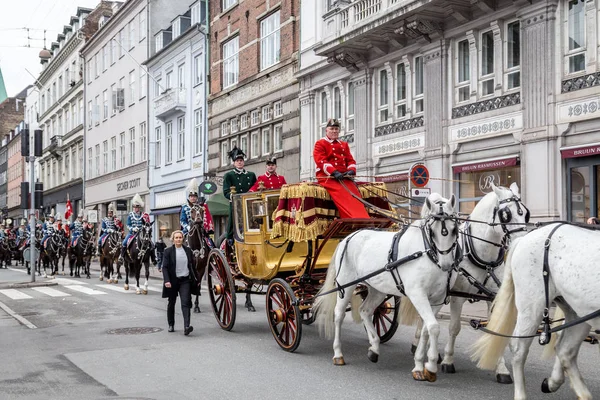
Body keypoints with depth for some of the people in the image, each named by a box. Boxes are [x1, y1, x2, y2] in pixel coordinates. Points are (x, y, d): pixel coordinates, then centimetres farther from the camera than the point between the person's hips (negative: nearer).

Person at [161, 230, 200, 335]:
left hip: (185, 280, 1)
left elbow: (192, 266, 12)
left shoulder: (188, 250, 5)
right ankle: (171, 325, 31)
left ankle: (186, 327, -22)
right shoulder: (168, 251, -3)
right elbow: (165, 267, -8)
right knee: (171, 303, 13)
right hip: (173, 281, -1)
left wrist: (196, 279, 11)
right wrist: (167, 281, -20)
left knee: (186, 303, -13)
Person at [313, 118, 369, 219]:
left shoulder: (344, 145, 25)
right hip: (327, 176, -5)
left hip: (344, 176, 6)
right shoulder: (320, 143, 7)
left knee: (354, 193, -19)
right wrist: (334, 172, -22)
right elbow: (321, 161, -8)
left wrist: (351, 171, -8)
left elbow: (350, 160, 16)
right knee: (342, 193, -29)